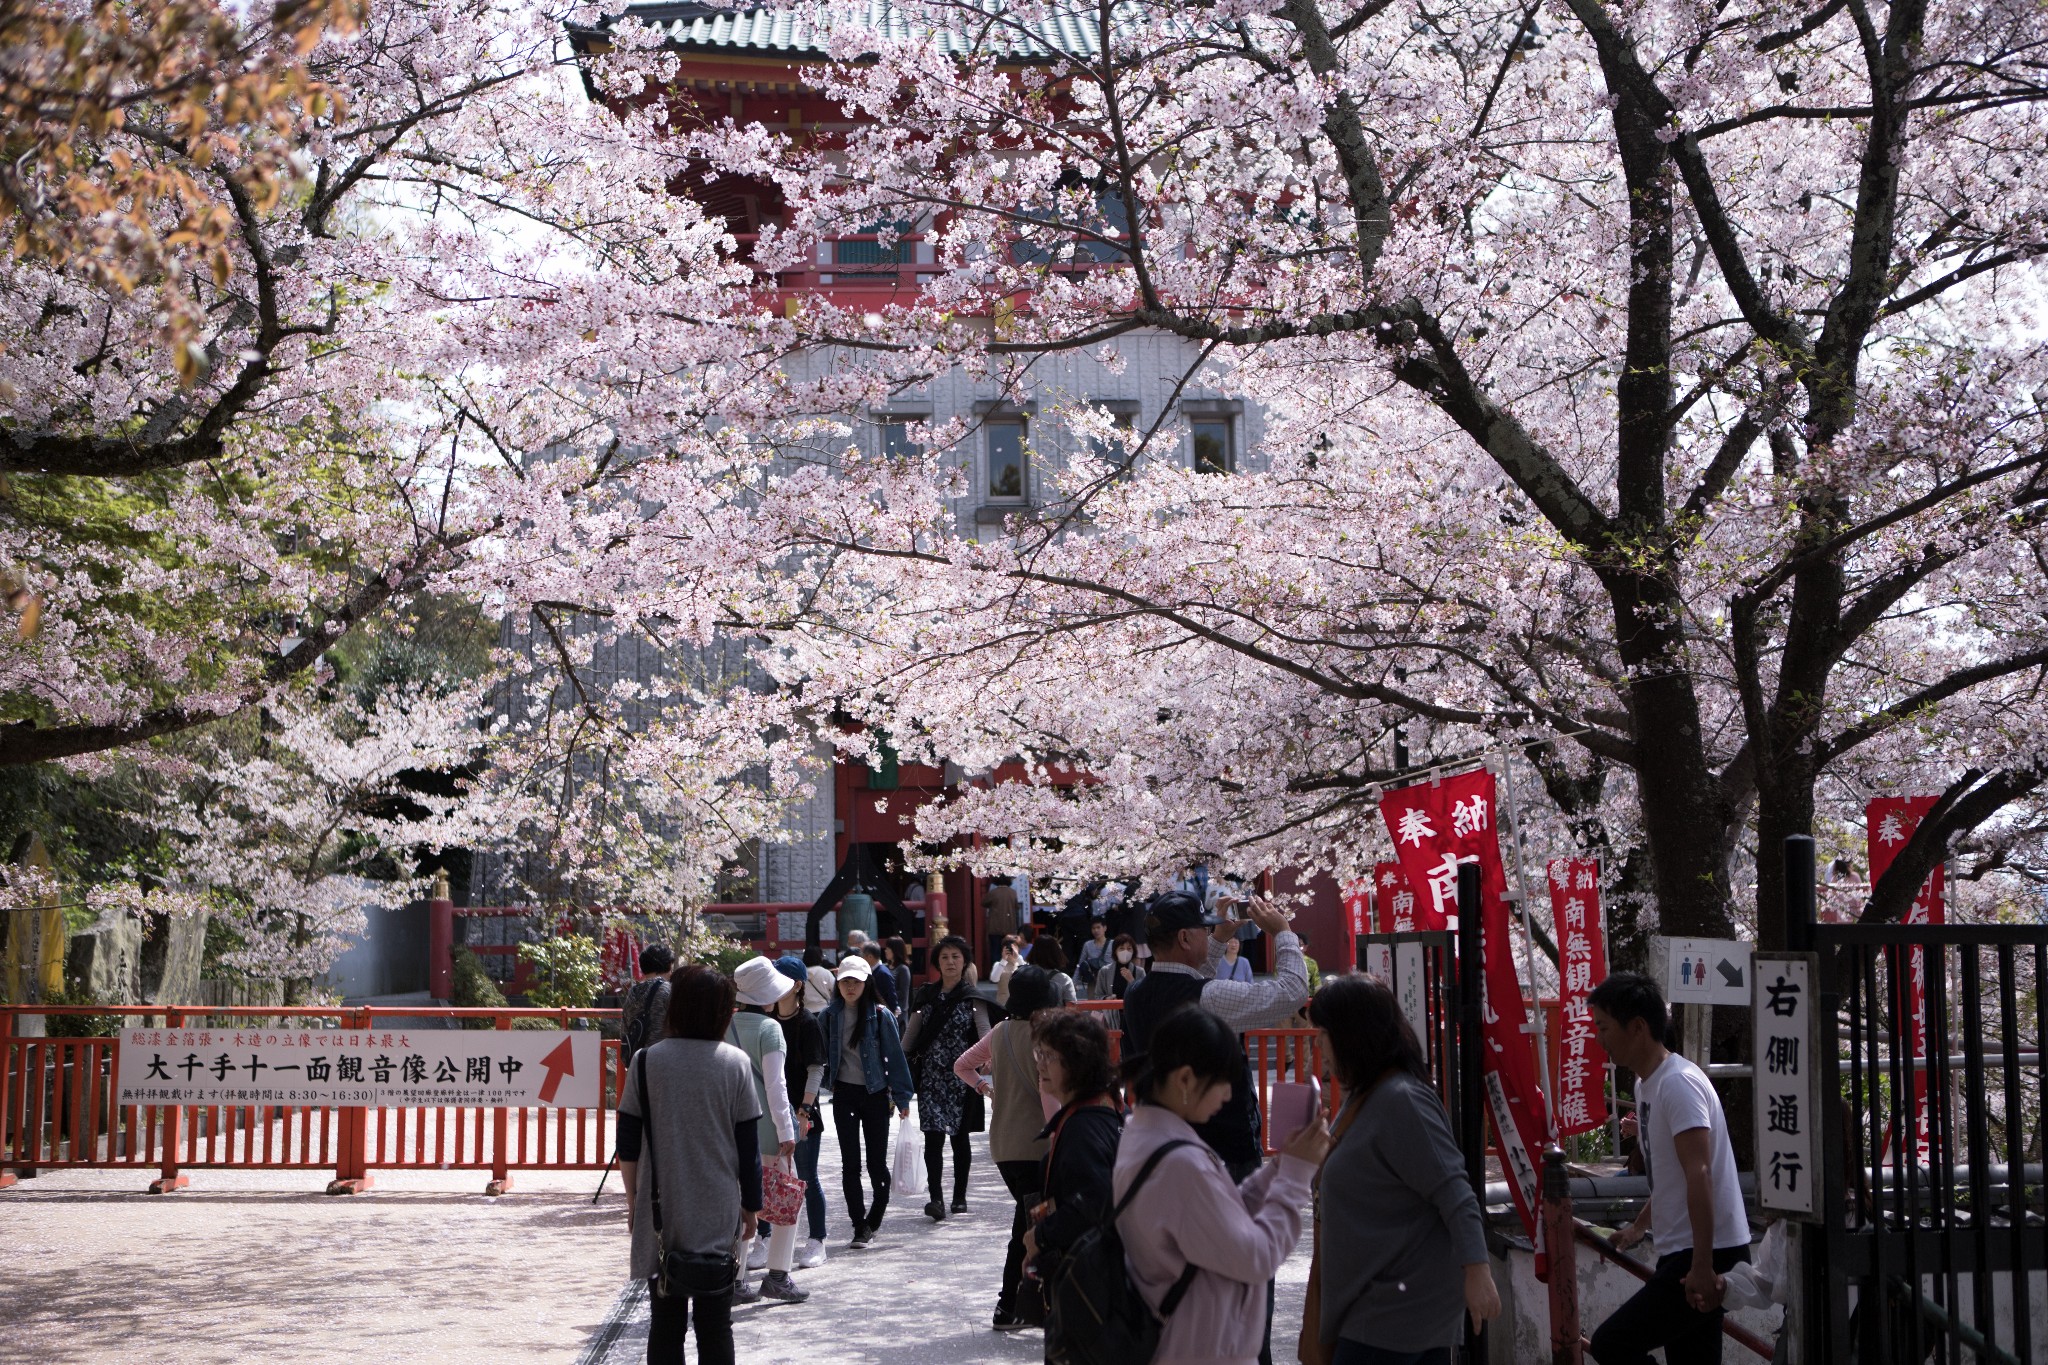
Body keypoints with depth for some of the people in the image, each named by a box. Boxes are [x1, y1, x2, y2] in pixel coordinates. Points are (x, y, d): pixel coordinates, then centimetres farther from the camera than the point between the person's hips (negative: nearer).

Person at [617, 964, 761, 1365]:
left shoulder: (647, 1061, -4)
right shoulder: (735, 1063, -4)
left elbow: (628, 1143, 0)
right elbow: (748, 1145, -1)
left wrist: (632, 1197, 12)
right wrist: (751, 1205, 10)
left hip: (662, 1211, 0)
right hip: (719, 1213, 0)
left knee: (666, 1321, 8)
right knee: (715, 1324, 7)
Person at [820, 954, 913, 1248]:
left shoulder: (880, 1015, -7)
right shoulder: (831, 1015, 1)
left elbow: (894, 1055, -4)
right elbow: (823, 1054, 9)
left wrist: (902, 1096, -4)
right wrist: (827, 1083, 2)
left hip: (875, 1094, -2)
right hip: (844, 1094, 2)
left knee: (877, 1162, 1)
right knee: (850, 1164, 2)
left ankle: (873, 1219, 20)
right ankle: (860, 1226, 9)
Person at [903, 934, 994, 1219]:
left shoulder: (972, 998, -1)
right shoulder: (927, 995, 8)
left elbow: (985, 1033, -10)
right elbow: (911, 1033, 13)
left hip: (961, 1076, -2)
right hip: (931, 1075, 2)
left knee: (960, 1137, 8)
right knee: (933, 1137, -10)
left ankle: (960, 1196, 20)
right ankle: (936, 1198, -14)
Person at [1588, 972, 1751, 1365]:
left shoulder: (1678, 1083, -17)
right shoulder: (1646, 1084, 14)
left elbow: (1699, 1175, -24)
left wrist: (1702, 1267, -28)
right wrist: (1639, 1227, 38)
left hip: (1709, 1255, -10)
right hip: (1681, 1254, 10)